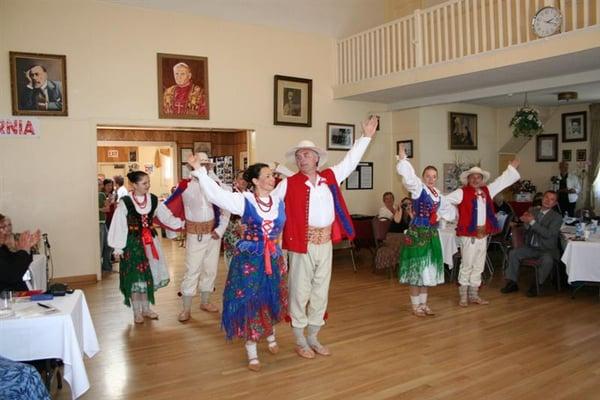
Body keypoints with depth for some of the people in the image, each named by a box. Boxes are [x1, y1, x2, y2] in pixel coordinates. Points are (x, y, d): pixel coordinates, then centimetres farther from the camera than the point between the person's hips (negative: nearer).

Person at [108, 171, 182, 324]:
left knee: (149, 275, 11)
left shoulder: (153, 199, -1)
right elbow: (119, 226, -10)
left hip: (150, 241, 4)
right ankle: (137, 312, 16)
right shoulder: (125, 202, -14)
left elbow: (166, 217, 3)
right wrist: (118, 248, -10)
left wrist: (181, 223, -10)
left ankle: (146, 309, 26)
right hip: (133, 243, -4)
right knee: (135, 277, 1)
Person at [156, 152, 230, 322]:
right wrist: (179, 225, -4)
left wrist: (220, 229, -3)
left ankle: (205, 302, 29)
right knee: (192, 270, 0)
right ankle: (186, 308, 11)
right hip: (194, 234, -3)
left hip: (213, 233, 3)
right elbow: (165, 208, -5)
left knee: (210, 269, 13)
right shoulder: (185, 186, -8)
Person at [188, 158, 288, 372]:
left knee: (272, 299, 16)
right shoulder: (244, 200, -9)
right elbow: (216, 193, -17)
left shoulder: (279, 201, 1)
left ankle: (270, 335, 45)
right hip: (248, 258, -3)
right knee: (248, 302, 3)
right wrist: (199, 170, -22)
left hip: (273, 258, 4)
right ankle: (252, 352, 18)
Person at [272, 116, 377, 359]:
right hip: (302, 243, -4)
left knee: (320, 292, 13)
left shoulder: (329, 177, 8)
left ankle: (313, 338, 29)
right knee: (300, 291, 3)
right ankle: (300, 341, 20)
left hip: (325, 243, 5)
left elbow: (350, 161, 15)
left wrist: (366, 136, 16)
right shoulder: (289, 184, -5)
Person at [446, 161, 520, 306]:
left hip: (483, 235, 7)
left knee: (478, 267, 13)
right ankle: (463, 296, 9)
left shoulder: (487, 191, 12)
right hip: (468, 235, -6)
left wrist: (512, 167, 24)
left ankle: (474, 295, 24)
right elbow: (444, 201, -11)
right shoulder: (462, 192, -7)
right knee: (466, 266, -1)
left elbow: (501, 181, 21)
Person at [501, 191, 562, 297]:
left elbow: (548, 234, -19)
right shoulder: (532, 211, 8)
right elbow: (525, 231, 9)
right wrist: (526, 223, -15)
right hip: (531, 247, 4)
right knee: (513, 253, -17)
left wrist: (532, 222, -25)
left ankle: (537, 285, -12)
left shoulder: (557, 217, -4)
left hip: (547, 250, -4)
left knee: (547, 260, -33)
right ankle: (512, 282, -8)